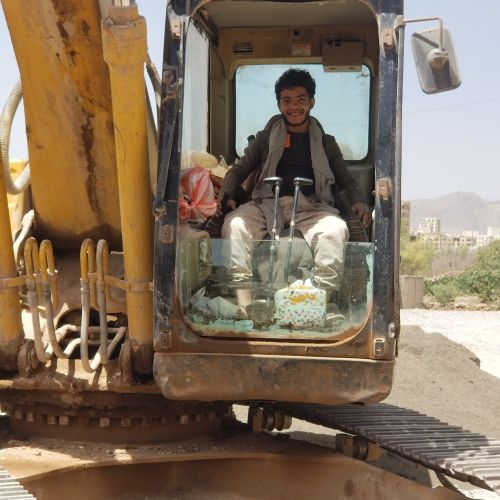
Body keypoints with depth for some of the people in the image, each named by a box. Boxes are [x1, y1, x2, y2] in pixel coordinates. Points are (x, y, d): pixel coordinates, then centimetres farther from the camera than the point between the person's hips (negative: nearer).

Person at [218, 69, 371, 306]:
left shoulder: (326, 142, 25)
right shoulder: (267, 137, 23)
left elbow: (346, 180, 24)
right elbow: (239, 169, 19)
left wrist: (359, 202, 1)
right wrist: (226, 194, -3)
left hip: (310, 206, 0)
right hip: (267, 204, 1)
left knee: (335, 229, -35)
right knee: (234, 224, -32)